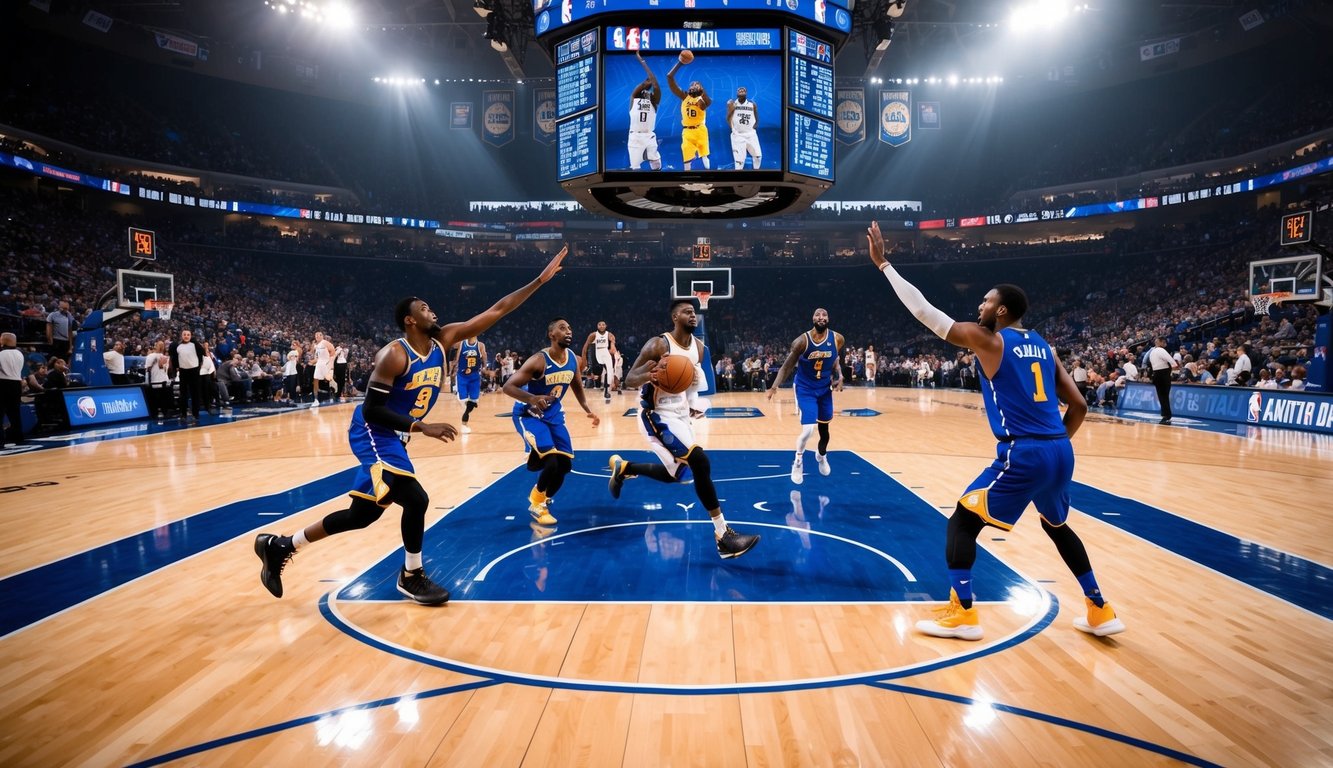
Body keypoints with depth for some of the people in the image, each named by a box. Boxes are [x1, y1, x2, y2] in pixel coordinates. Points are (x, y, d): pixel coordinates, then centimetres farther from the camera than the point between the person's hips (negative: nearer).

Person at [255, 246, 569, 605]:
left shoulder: (444, 339, 0)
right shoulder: (394, 355, -19)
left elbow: (496, 310, -4)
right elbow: (372, 410, -21)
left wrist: (540, 280, -8)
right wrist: (422, 426, -28)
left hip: (391, 438, 8)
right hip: (374, 434, -8)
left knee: (363, 513, 12)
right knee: (415, 500, -17)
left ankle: (280, 546, 27)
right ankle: (412, 576, 4)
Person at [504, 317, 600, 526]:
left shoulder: (575, 361, -5)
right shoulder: (538, 361, -25)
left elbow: (577, 387, 15)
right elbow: (508, 386, -29)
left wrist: (588, 410, 7)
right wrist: (532, 398, -45)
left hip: (553, 412, 7)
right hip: (529, 414, -7)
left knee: (565, 464, 3)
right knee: (551, 462, -22)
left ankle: (542, 503, 27)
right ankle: (536, 502, 6)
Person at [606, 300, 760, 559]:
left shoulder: (698, 347, 4)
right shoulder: (658, 345, -18)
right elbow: (629, 379, -19)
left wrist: (693, 404, 6)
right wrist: (649, 375, -39)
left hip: (680, 415, 9)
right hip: (657, 415, -9)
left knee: (675, 474, 19)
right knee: (700, 461, -24)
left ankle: (623, 468, 43)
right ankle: (723, 535, -19)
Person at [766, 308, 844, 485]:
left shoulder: (837, 339, -10)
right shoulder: (802, 341, -21)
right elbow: (787, 366, -16)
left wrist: (840, 376, -7)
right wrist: (775, 386, -28)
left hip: (825, 388, 4)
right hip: (805, 389, -4)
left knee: (824, 428, 18)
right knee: (808, 430, -16)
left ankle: (821, 456, 49)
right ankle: (798, 460, 12)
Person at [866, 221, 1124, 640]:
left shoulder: (987, 340, -4)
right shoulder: (1044, 348, 15)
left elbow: (925, 312, -4)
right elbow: (1078, 406, 13)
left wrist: (884, 264, 0)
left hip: (1022, 454, -7)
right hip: (1060, 451, 8)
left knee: (961, 522, 6)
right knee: (1057, 526, 30)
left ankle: (962, 615, 6)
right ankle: (1101, 612, 36)